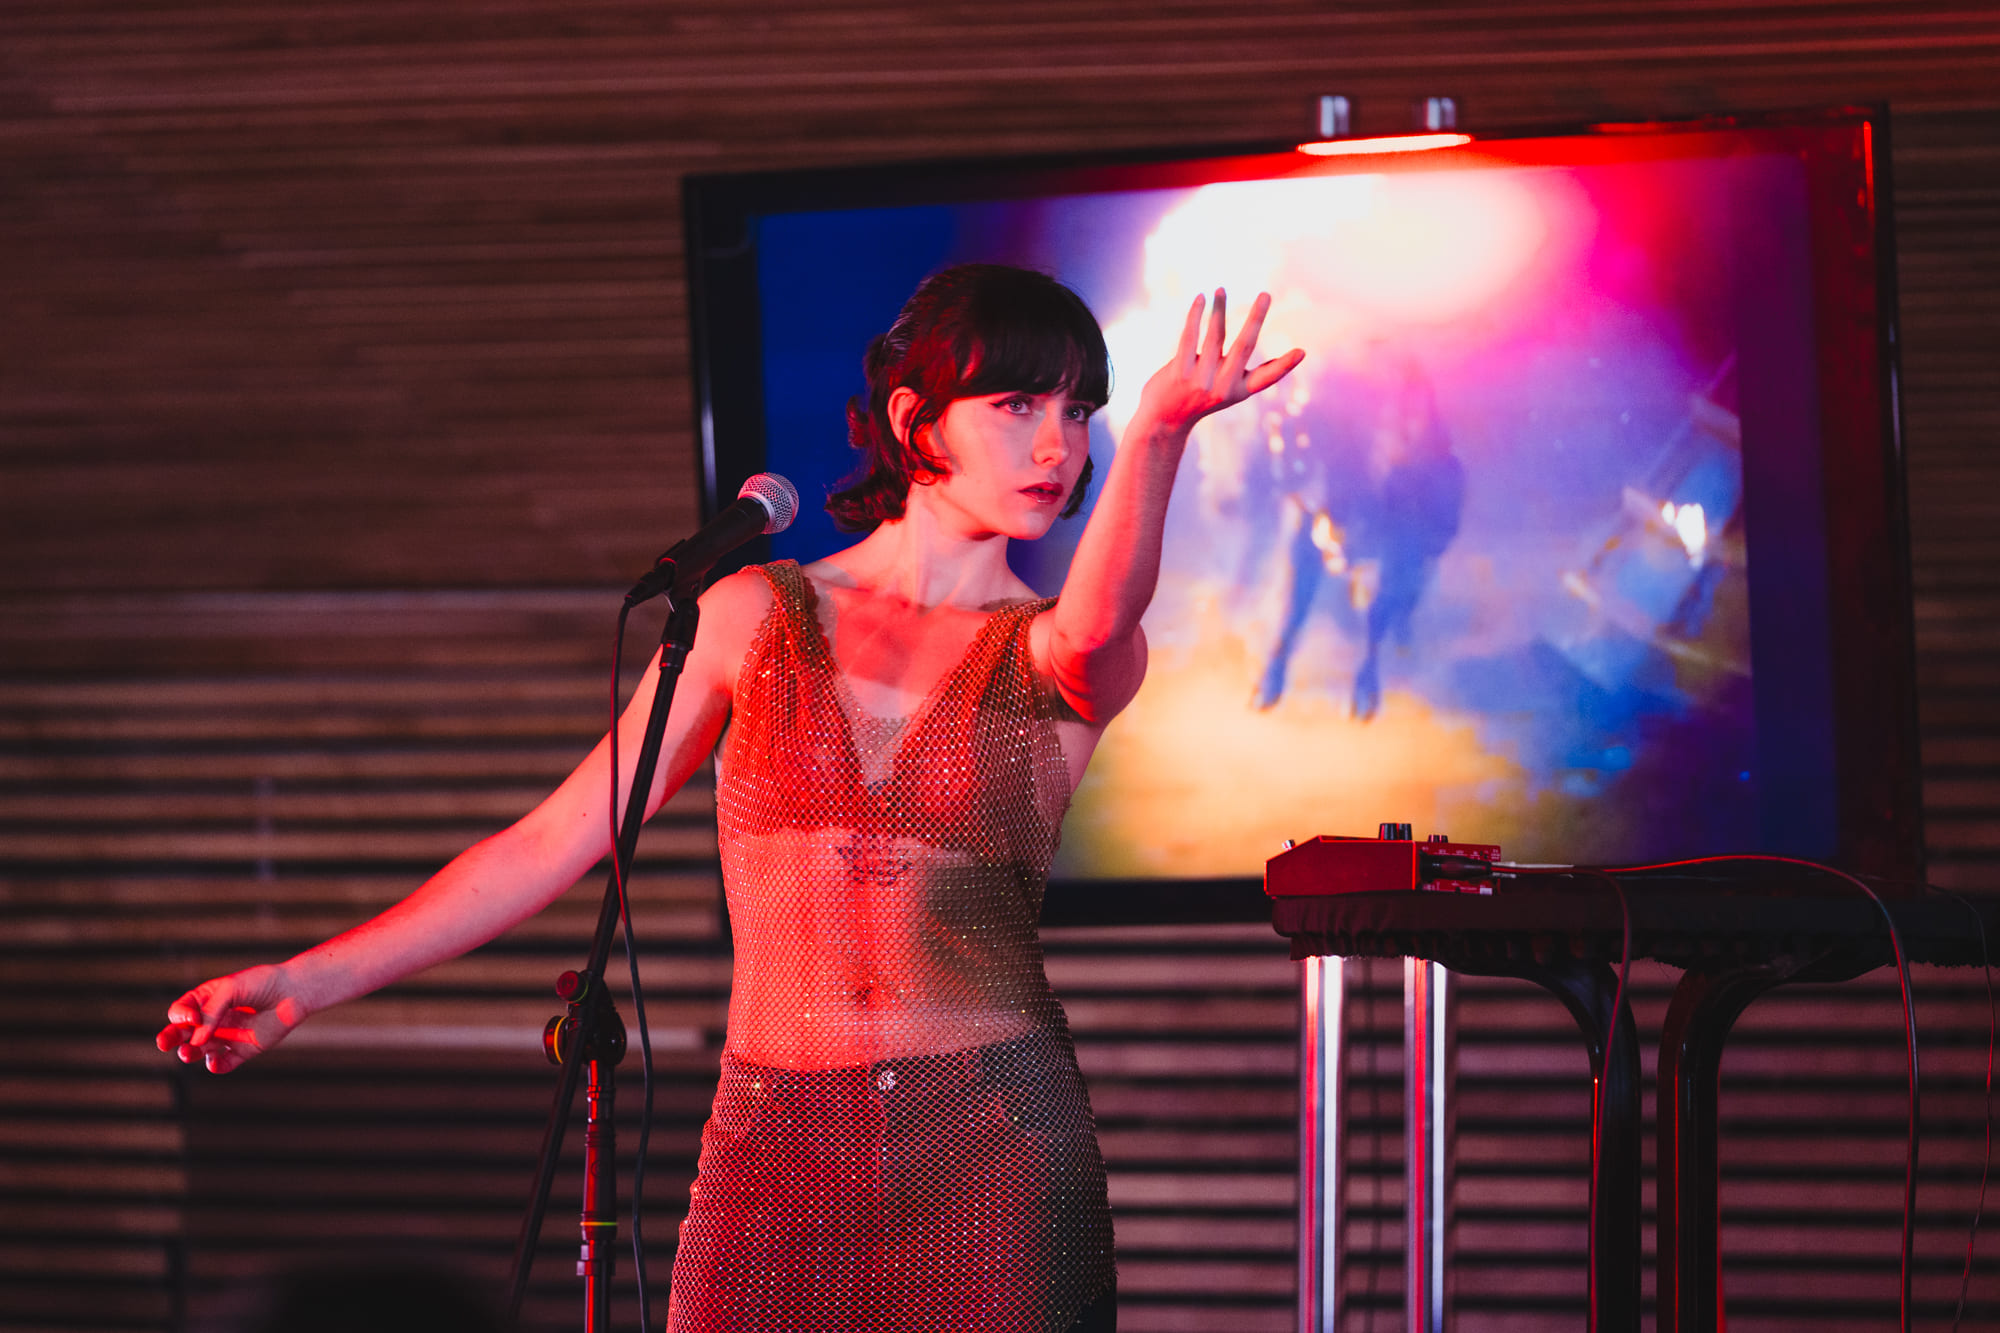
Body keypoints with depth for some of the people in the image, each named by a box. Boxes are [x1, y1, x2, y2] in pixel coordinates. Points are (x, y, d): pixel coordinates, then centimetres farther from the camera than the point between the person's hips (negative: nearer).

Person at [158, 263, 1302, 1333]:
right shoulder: (757, 618, 8)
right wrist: (310, 982, 3)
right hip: (777, 1155, 1)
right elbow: (557, 841, 9)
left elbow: (1097, 621, -21)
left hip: (997, 1149, -1)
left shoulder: (1060, 658, 4)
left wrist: (1158, 430, -41)